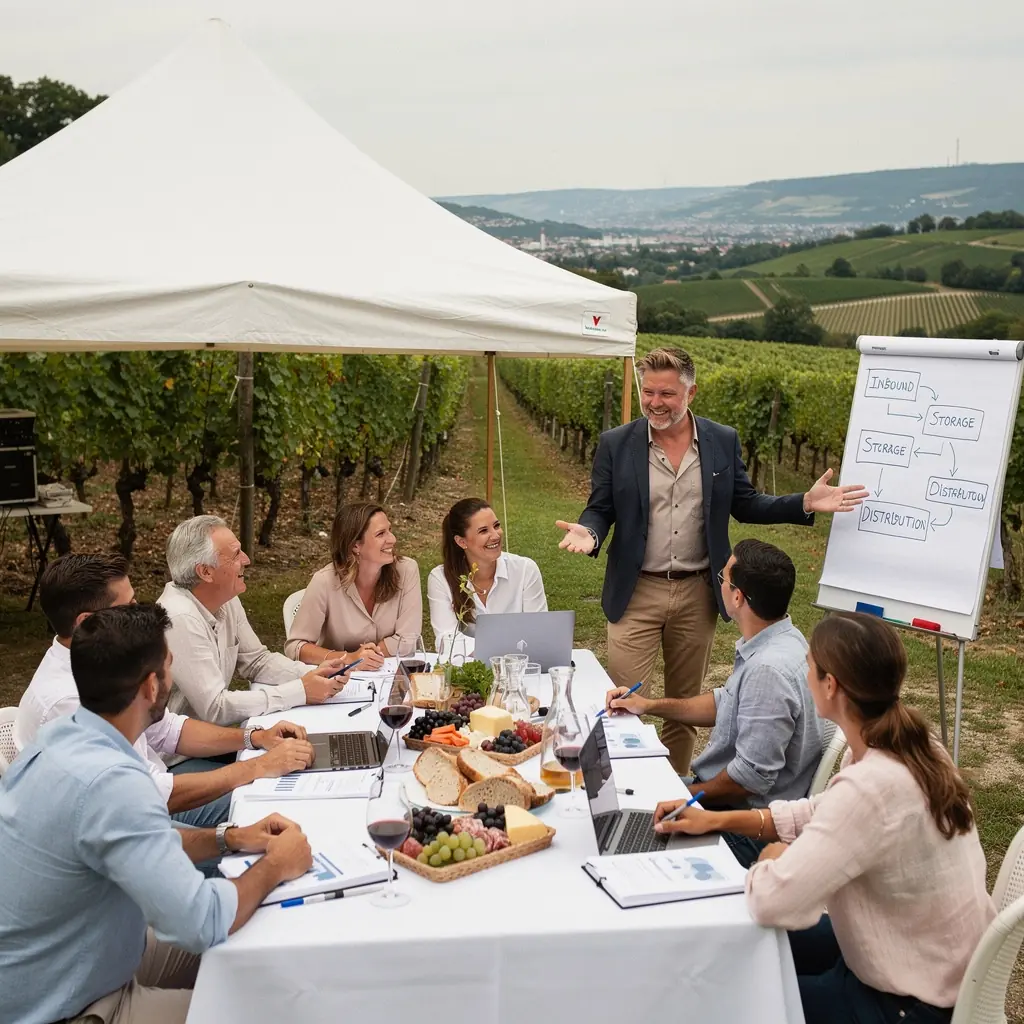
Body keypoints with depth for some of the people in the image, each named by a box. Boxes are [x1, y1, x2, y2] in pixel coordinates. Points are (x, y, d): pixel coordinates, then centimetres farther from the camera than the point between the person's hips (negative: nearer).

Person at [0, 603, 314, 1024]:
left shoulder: (60, 736, -5)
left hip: (38, 976, 8)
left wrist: (227, 838, -2)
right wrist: (275, 866, -15)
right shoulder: (110, 781, -34)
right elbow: (200, 924, -33)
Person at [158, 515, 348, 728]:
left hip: (213, 731, 7)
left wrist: (314, 674, -8)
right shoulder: (180, 619, -25)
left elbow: (257, 660, 9)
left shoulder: (227, 600, -1)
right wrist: (300, 692, -22)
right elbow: (215, 708, -25)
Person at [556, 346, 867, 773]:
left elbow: (744, 505, 7)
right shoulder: (615, 444, -4)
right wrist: (589, 532, -23)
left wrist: (806, 503, -6)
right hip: (636, 593, -2)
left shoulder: (724, 441, 1)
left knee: (686, 702, 15)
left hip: (698, 594, 2)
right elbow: (600, 509, 0)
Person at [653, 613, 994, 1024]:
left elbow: (772, 901, -36)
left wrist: (773, 856, -13)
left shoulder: (873, 788, -36)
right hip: (928, 960, 8)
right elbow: (822, 814, 9)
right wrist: (717, 820, 3)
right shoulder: (909, 746, -6)